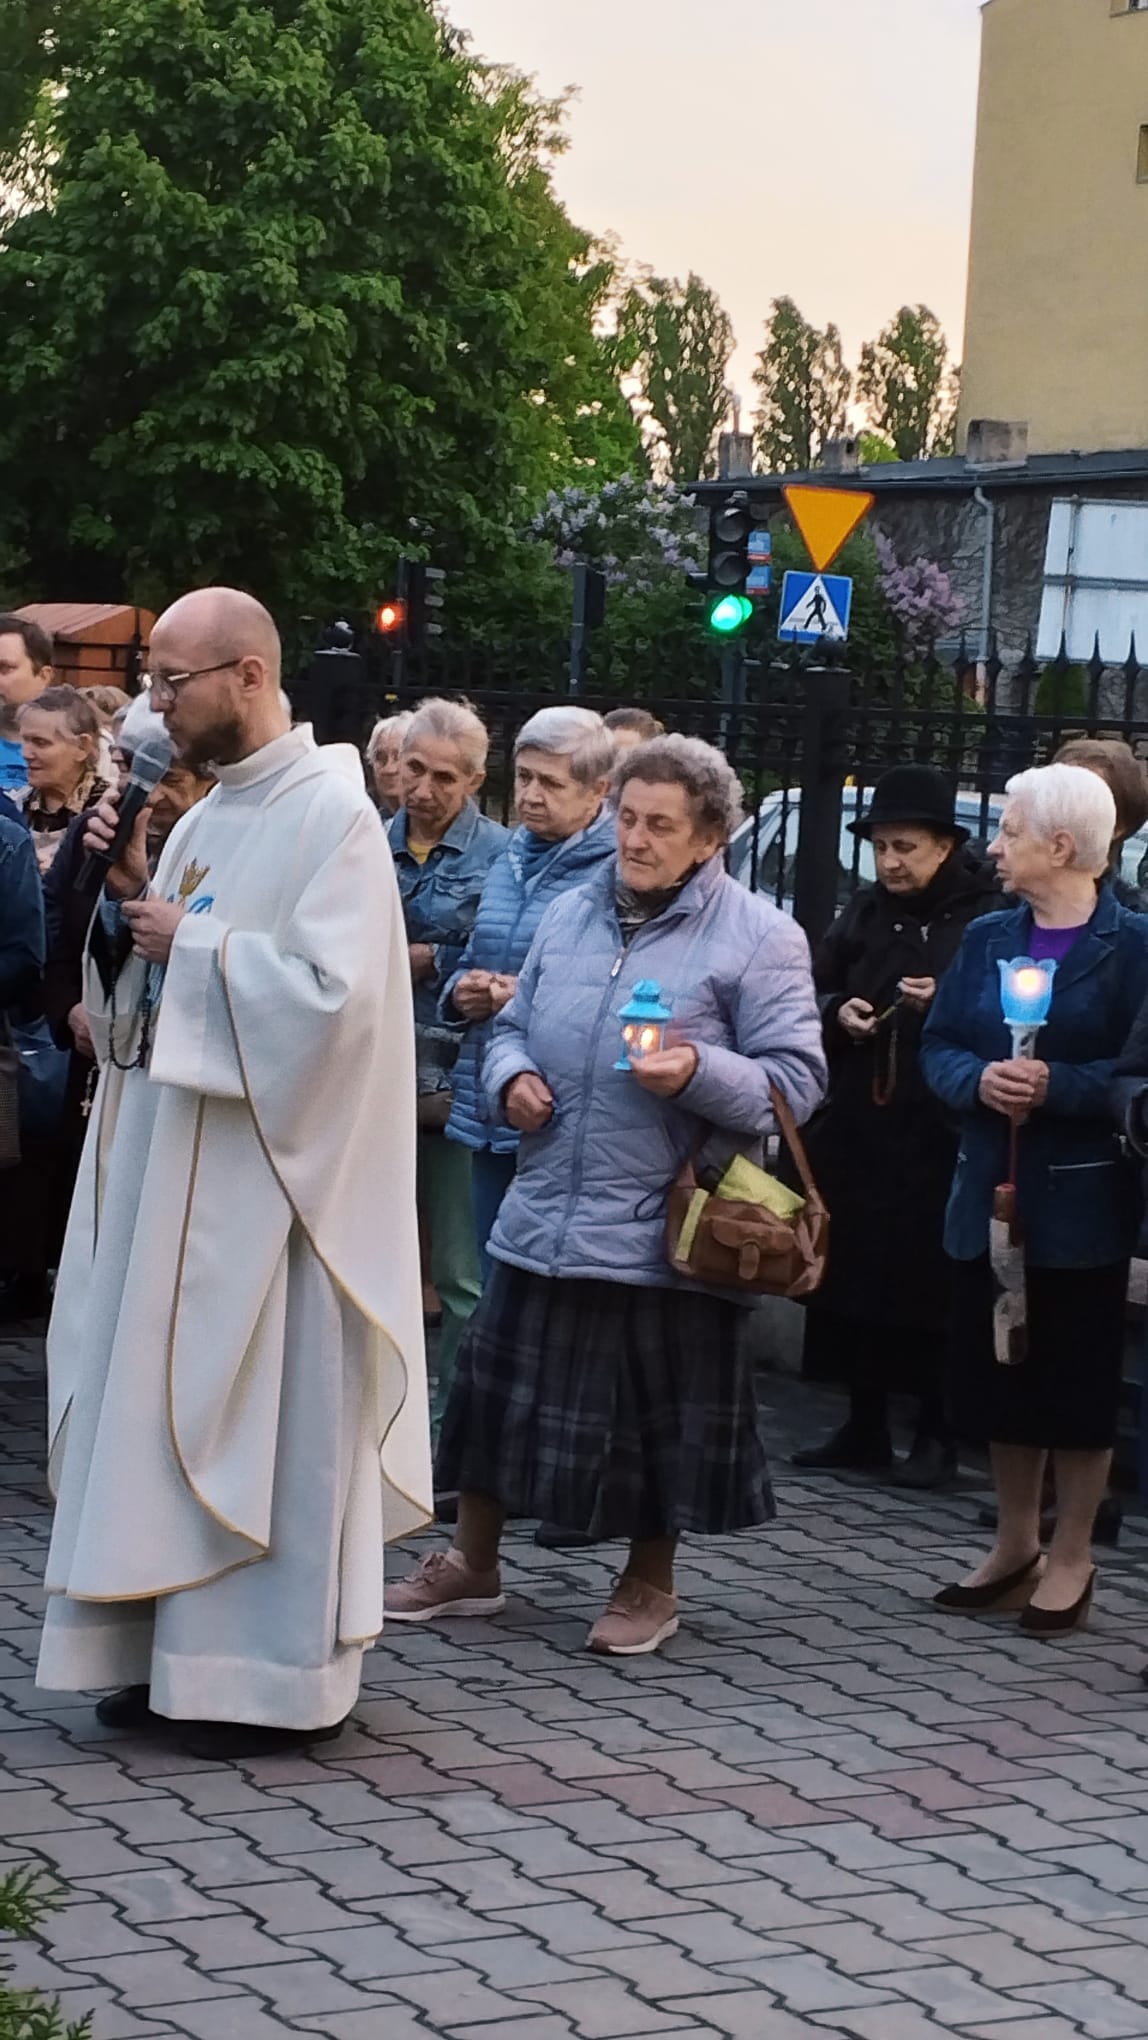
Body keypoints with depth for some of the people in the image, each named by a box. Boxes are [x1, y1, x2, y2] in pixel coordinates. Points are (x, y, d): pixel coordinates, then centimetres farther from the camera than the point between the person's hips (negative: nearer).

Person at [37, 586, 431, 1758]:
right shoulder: (207, 816, 13)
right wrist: (130, 899, -1)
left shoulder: (331, 815, -13)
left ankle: (274, 1673, 4)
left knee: (261, 1410, -3)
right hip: (177, 1164, 9)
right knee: (169, 1401, 10)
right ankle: (183, 1649, 18)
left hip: (265, 1173, -9)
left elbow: (334, 994, -23)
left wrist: (191, 939, -14)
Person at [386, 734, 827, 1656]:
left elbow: (796, 1080, -11)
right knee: (499, 1390, 12)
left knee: (657, 1418, 7)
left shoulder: (758, 938, -7)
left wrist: (700, 1072, -26)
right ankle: (473, 1564, 28)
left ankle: (650, 1585, 25)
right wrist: (511, 1077, 0)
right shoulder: (573, 914, 10)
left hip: (662, 1232, -5)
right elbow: (515, 1024, 21)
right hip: (542, 1220, 5)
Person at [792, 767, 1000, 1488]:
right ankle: (865, 1427, 19)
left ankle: (936, 1435, 10)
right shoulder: (867, 911, 11)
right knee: (853, 1275, 8)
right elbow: (816, 990, 18)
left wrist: (945, 1003, -22)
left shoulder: (986, 914, -7)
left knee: (931, 1285, -1)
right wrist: (839, 1012, -2)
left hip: (940, 1138, -6)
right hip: (859, 1131, 6)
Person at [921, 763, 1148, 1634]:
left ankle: (1070, 1557, 14)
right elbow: (940, 1043, 9)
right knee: (997, 1369, 11)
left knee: (1078, 1379, 2)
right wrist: (979, 1079, -11)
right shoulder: (989, 938, 10)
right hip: (992, 1192, 6)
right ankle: (1015, 1545, 25)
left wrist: (1056, 1084, -23)